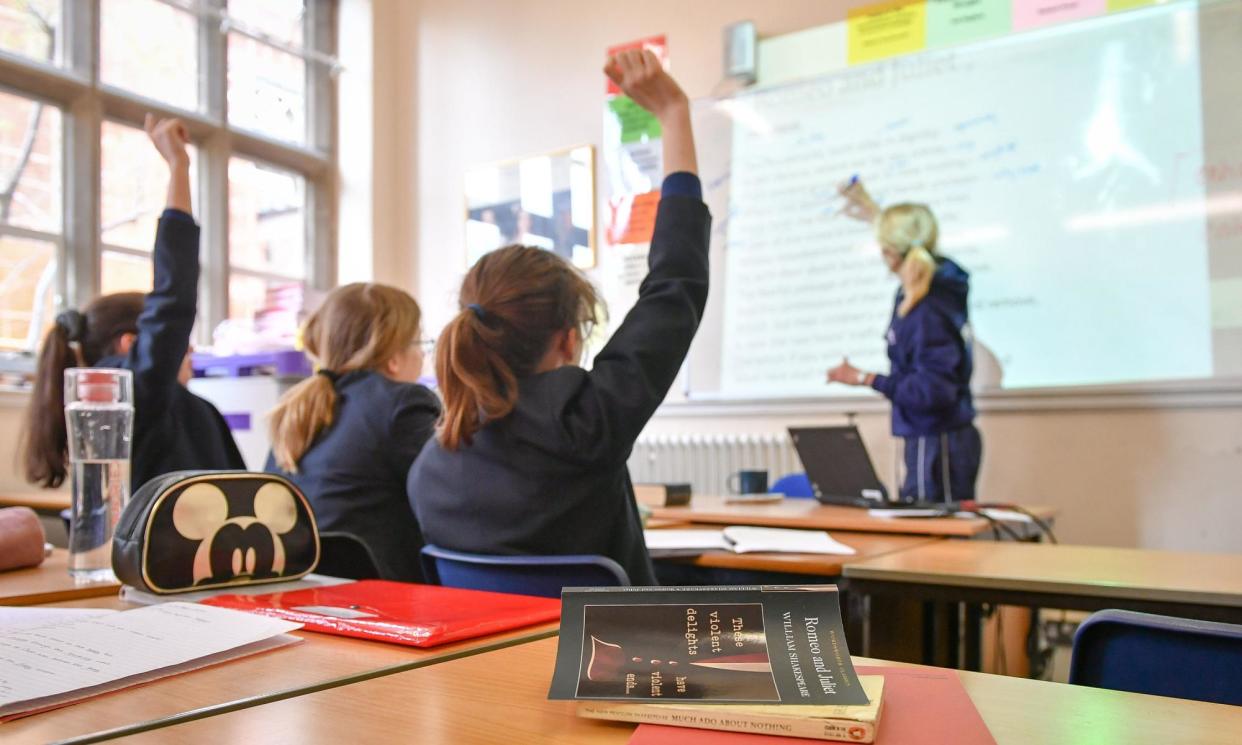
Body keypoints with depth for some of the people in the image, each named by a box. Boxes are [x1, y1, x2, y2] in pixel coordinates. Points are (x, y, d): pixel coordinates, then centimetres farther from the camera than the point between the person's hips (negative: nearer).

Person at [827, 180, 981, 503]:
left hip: (938, 442, -10)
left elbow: (934, 390, -26)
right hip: (931, 438, 10)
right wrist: (876, 215, 37)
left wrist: (866, 379, -23)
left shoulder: (927, 313, -24)